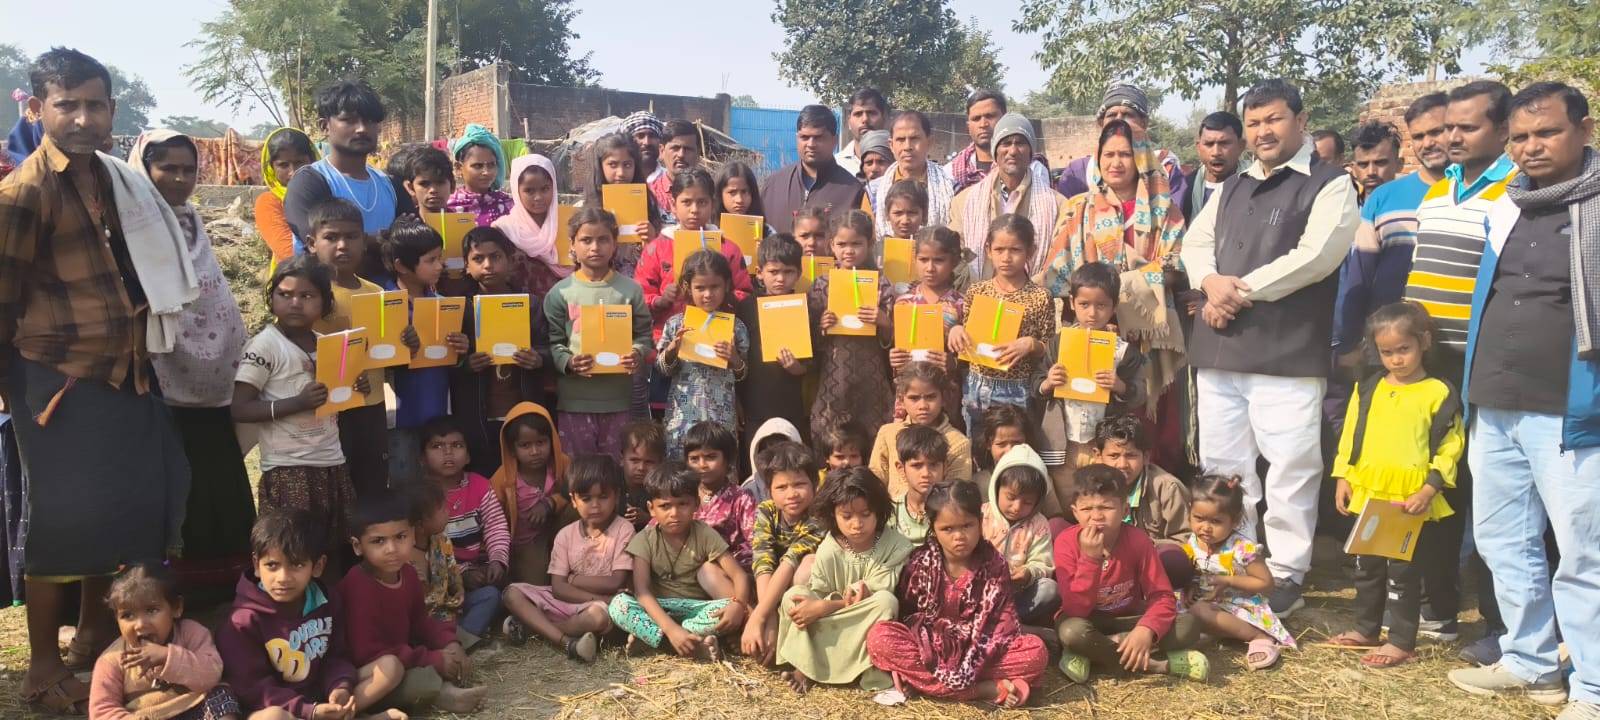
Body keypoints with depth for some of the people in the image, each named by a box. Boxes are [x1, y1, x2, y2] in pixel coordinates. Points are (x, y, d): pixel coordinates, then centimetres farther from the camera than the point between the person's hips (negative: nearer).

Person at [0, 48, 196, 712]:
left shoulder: (113, 178, 9)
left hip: (122, 373, 8)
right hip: (59, 381, -7)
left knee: (126, 507, 15)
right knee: (60, 520, 2)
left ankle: (94, 636, 35)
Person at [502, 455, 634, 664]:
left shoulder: (623, 530, -6)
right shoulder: (566, 535, 3)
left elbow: (616, 583, -11)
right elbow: (558, 587, -5)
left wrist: (573, 579, -6)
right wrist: (594, 598, -19)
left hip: (602, 604, -4)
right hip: (566, 602, 4)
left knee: (598, 616, -38)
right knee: (513, 593, -13)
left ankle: (530, 625, -14)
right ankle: (566, 641, -29)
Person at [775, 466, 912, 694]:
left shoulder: (896, 546, -16)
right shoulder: (829, 550, -11)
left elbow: (882, 599, -22)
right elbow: (818, 595, -8)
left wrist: (825, 608, -28)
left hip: (871, 627, -1)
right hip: (830, 625, 2)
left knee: (886, 601, -33)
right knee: (794, 596, -21)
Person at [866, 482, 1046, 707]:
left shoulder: (995, 564, -5)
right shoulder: (921, 562, -4)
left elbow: (1003, 619, -11)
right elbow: (904, 612, 2)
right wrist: (901, 663, -17)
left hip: (980, 650, 0)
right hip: (927, 648, 1)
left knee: (1036, 652, -24)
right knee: (879, 638, -31)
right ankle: (988, 689, -30)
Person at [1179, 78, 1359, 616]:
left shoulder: (1329, 185, 1)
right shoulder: (1232, 189, 21)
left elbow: (1315, 256, -12)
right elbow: (1195, 243, 15)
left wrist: (1241, 291, -11)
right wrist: (1211, 282, -7)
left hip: (1288, 354, -6)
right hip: (1219, 349, 6)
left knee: (1290, 471, -3)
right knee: (1222, 468, 12)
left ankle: (1286, 575, 9)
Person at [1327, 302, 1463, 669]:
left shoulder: (1439, 393, -7)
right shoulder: (1368, 388, 6)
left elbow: (1449, 449, -8)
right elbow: (1350, 436, 10)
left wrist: (1428, 490, -14)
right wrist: (1343, 478, 6)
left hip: (1411, 503, -5)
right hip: (1367, 495, 5)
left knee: (1404, 573, 3)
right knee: (1366, 568, 17)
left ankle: (1401, 641, 13)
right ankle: (1365, 628, 31)